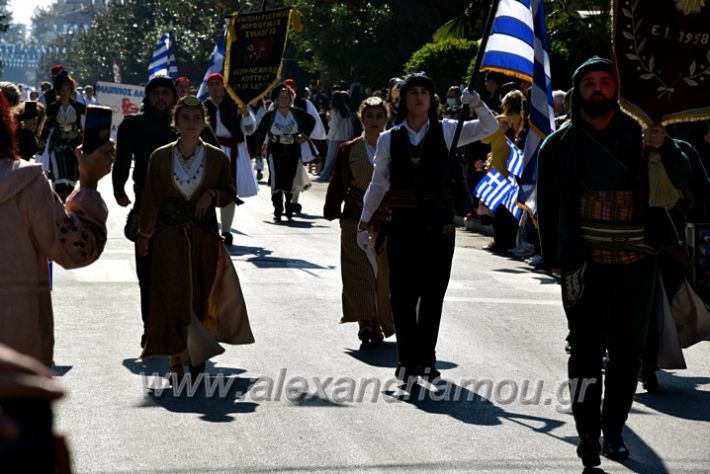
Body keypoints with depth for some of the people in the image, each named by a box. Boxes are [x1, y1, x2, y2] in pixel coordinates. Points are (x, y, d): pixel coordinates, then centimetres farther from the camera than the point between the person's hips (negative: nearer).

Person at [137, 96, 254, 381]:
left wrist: (212, 194, -10)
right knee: (172, 296, -8)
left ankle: (195, 354, 21)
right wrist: (144, 236, 8)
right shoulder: (161, 157, 0)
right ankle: (176, 360, -2)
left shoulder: (217, 158, 1)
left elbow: (229, 194, 11)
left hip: (204, 236, 1)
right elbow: (151, 199, 5)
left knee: (201, 296, 6)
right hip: (169, 236, -1)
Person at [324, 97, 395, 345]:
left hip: (388, 220, 0)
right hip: (356, 219, 0)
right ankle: (366, 321, -15)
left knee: (386, 272, 4)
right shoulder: (349, 150, 5)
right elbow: (338, 183, 8)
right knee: (359, 269, -10)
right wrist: (332, 211, 4)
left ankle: (380, 323, 16)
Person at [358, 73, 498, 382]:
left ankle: (426, 358, 15)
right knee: (402, 293, -3)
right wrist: (364, 222, 13)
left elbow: (489, 128, 0)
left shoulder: (446, 131, 4)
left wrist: (477, 104, -18)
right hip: (403, 226, 0)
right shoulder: (389, 139, 5)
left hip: (438, 226, 0)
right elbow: (378, 184, 12)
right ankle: (407, 359, 5)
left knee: (433, 294, 5)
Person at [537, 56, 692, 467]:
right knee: (586, 349, -1)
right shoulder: (560, 145, 4)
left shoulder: (639, 133, 4)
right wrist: (557, 258, -1)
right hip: (584, 263, -1)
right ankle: (589, 433, 3)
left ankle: (614, 431, 18)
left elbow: (681, 178, -2)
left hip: (636, 261, 1)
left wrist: (665, 148, -23)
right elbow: (547, 205, 6)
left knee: (628, 350, 6)